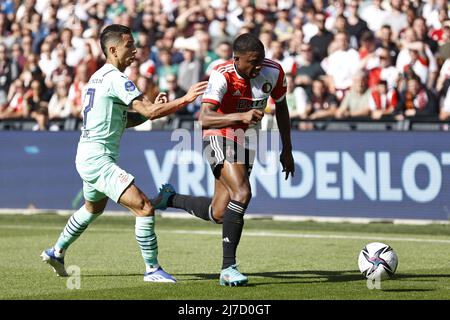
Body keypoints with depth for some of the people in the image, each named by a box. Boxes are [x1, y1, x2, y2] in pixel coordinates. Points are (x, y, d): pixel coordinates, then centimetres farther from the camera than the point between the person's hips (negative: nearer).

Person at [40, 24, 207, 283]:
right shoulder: (115, 79, -17)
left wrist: (152, 109, 6)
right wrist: (185, 99, -21)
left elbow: (123, 120, 19)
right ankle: (152, 269, -12)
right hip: (98, 159, -11)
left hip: (88, 157, 11)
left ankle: (57, 252, 46)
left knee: (93, 208, 34)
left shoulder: (99, 77, 14)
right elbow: (149, 111, -24)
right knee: (144, 208, -16)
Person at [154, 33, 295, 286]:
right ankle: (228, 268, -20)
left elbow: (281, 107, 10)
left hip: (247, 142, 6)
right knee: (242, 194, -27)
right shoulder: (223, 76, -25)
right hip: (220, 137, -6)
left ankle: (170, 198, 32)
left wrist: (287, 150, 12)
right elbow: (204, 119, -35)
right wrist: (241, 116, -48)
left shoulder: (274, 72, -9)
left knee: (219, 214, 5)